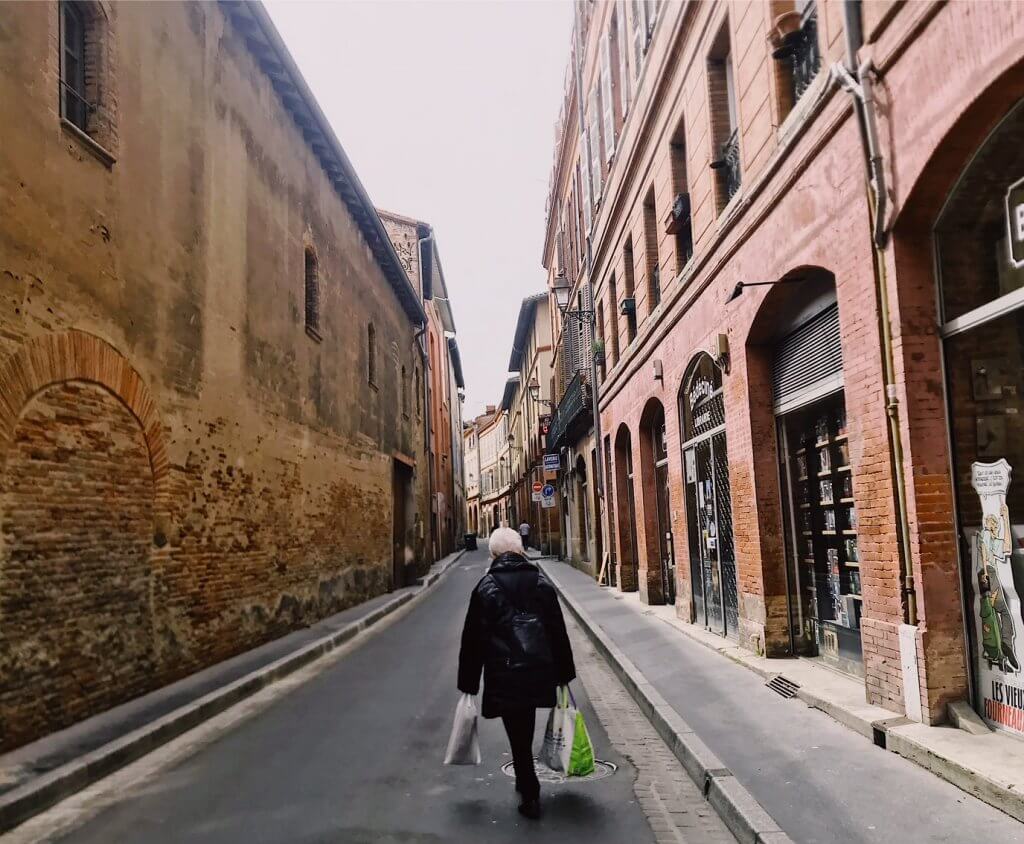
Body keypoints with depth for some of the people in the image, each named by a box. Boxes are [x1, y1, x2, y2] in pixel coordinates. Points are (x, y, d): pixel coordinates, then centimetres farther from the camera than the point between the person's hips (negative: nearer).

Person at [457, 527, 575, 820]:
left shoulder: (485, 587, -5)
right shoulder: (541, 582, 3)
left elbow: (472, 639, -4)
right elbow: (559, 632, 5)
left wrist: (468, 684, 4)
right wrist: (564, 675, 13)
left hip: (504, 677, -3)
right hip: (540, 673, 4)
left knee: (518, 736, 7)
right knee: (525, 733, 21)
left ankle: (530, 797, 13)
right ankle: (526, 784, 34)